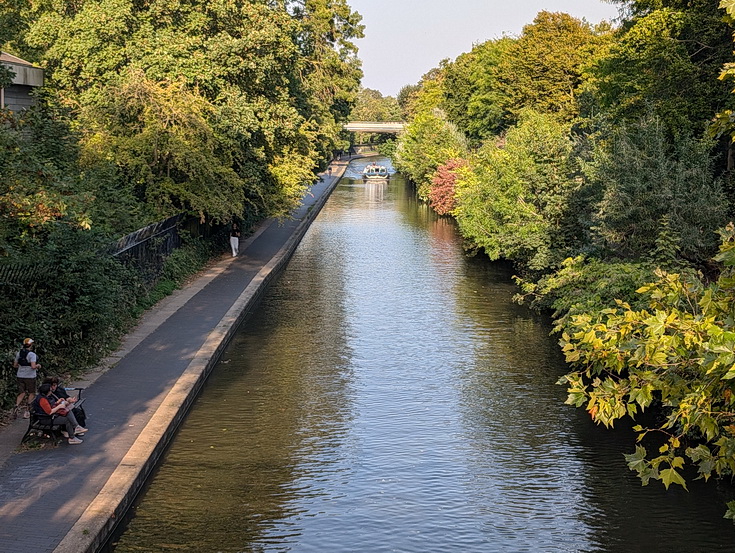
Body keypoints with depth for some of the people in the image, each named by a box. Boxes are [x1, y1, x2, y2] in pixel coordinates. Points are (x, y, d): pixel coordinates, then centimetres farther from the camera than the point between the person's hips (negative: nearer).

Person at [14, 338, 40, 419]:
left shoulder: (19, 353, 4)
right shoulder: (32, 354, -15)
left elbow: (15, 365, 10)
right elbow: (33, 366, -24)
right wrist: (38, 365, -4)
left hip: (20, 376, 5)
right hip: (30, 376, -5)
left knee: (21, 393, 10)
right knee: (31, 393, 11)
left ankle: (17, 406, -12)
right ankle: (26, 409, 7)